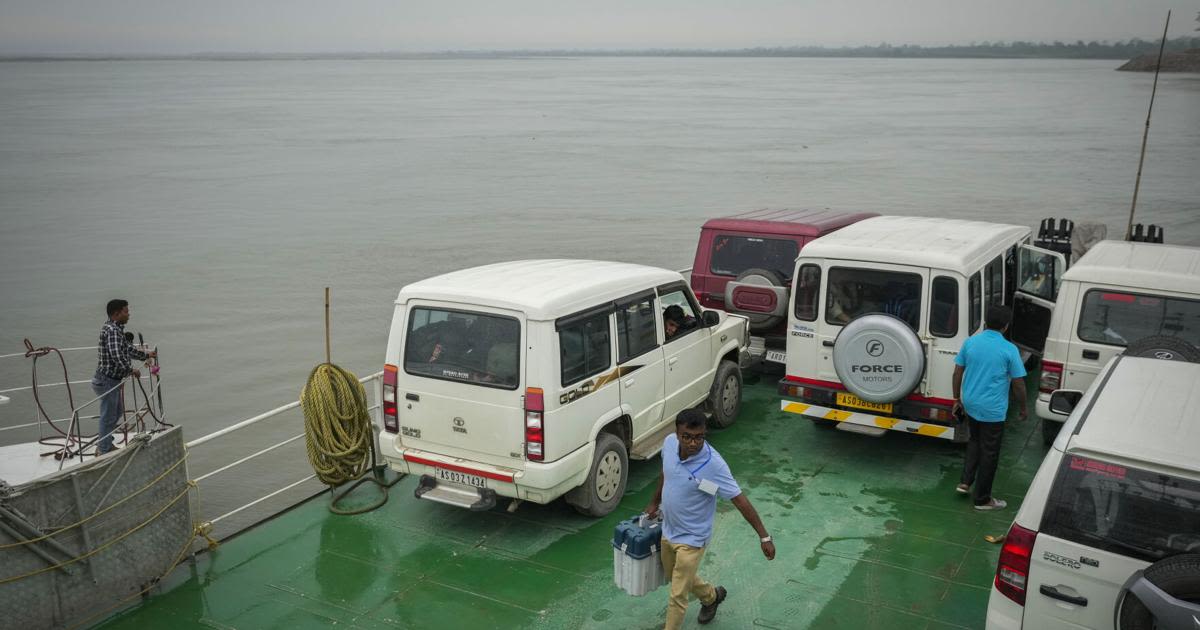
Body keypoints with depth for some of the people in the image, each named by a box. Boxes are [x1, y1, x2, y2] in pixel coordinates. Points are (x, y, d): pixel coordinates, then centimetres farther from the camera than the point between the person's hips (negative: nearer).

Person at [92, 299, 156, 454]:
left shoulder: (117, 329, 12)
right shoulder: (112, 330, -21)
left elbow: (127, 348, 25)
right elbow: (116, 355, -31)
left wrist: (145, 355, 33)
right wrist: (131, 370, -19)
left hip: (112, 380, 11)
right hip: (107, 381, -11)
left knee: (118, 411, 23)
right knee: (109, 416, 1)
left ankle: (104, 445, 35)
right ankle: (104, 451, 14)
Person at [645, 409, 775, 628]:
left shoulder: (713, 464, -30)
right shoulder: (669, 443, -14)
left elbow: (740, 501, -24)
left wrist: (764, 536, -24)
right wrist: (655, 502, 19)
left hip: (691, 538, -6)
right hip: (668, 531, 7)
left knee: (677, 596, 1)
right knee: (674, 577, 28)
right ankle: (712, 596, 55)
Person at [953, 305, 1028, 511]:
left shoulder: (970, 342, -2)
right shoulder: (1009, 350, -14)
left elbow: (958, 373, 3)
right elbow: (1018, 383, -8)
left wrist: (957, 398, 15)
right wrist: (1024, 407, 7)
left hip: (971, 404, 5)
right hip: (993, 410, -5)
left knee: (974, 441, 27)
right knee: (989, 453, 7)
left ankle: (965, 482, 22)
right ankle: (982, 499, 17)